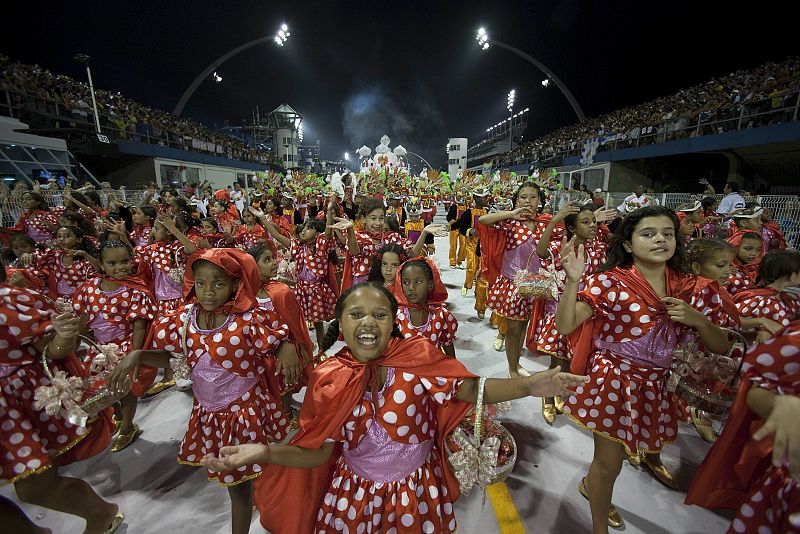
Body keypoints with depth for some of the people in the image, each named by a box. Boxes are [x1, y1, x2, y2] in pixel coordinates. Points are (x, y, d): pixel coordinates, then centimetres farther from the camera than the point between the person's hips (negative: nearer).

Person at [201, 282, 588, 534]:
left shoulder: (418, 356, -19)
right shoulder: (327, 380, -15)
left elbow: (470, 390, -19)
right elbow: (318, 452, -8)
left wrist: (529, 385, -34)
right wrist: (265, 452, -24)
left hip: (417, 494, 0)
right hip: (355, 496, 1)